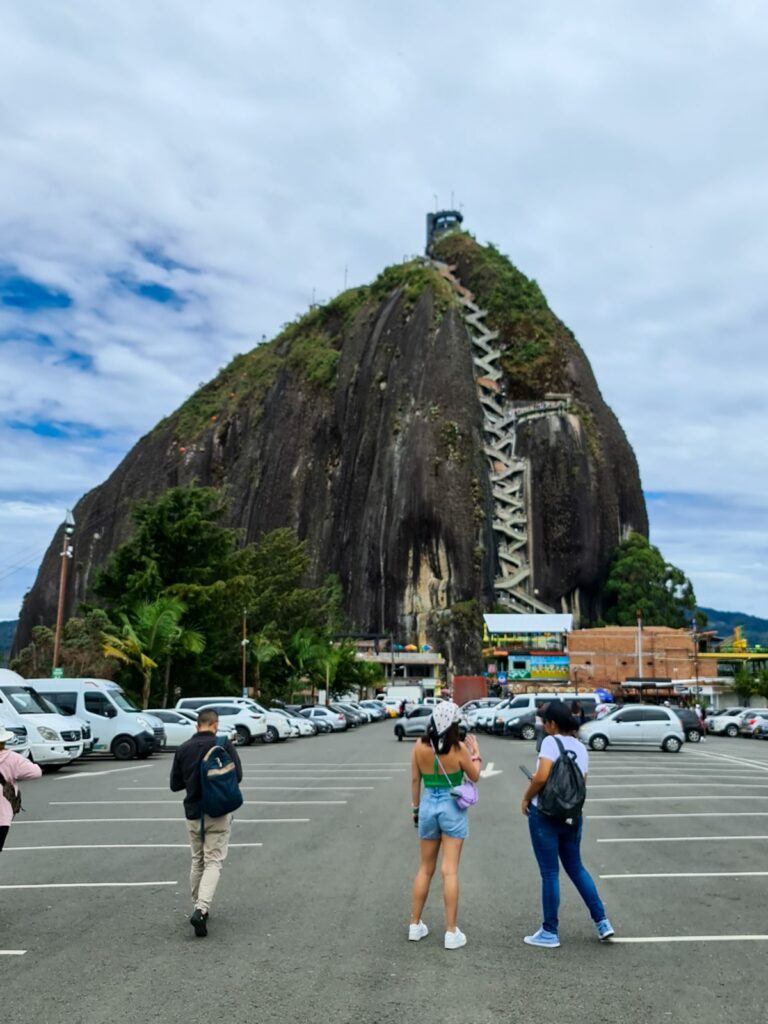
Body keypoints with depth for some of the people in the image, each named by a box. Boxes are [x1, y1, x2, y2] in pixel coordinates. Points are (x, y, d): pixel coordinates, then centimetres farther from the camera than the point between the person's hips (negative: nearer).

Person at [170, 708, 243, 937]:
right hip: (219, 813, -4)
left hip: (193, 814, 4)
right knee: (213, 862, -1)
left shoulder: (183, 749, 2)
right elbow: (237, 776, -10)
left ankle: (197, 908, 25)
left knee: (197, 861, 18)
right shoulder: (224, 745, -9)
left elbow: (175, 785, 5)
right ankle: (201, 909, -16)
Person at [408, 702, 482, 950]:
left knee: (425, 869, 16)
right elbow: (474, 776, 1)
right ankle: (451, 932, 7)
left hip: (428, 807, 3)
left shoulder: (420, 747, -5)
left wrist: (415, 808, 15)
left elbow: (415, 780, 3)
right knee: (450, 871, 2)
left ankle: (415, 925, 23)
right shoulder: (458, 749, -13)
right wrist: (475, 753, 16)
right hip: (452, 809, -3)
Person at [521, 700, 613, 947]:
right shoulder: (581, 748, 7)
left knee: (550, 873, 4)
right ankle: (602, 922, 23)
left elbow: (541, 777, -24)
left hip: (545, 814, -6)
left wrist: (526, 798, -9)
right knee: (576, 868, 22)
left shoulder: (551, 742, -14)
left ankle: (550, 932, 16)